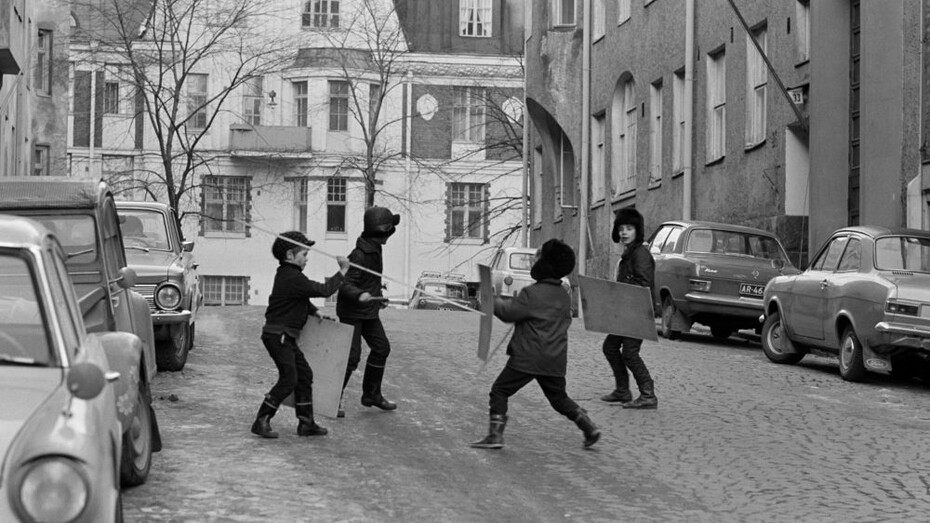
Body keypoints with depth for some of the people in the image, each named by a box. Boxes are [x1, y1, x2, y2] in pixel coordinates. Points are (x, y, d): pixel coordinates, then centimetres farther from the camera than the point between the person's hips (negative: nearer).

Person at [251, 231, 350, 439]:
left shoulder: (287, 274, 13)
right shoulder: (293, 278, -20)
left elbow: (301, 300, 27)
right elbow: (323, 290, -22)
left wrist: (315, 311, 13)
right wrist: (342, 272, -14)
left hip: (286, 337, 11)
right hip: (278, 334, -11)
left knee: (304, 374, 12)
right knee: (289, 378, -11)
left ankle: (306, 423, 17)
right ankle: (261, 421, -6)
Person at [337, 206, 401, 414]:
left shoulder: (375, 250, 7)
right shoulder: (360, 255, -23)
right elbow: (346, 284, -29)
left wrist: (377, 298, 29)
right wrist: (359, 296, -46)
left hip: (369, 311, 10)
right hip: (352, 312, -10)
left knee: (381, 348, 13)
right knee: (352, 356, -11)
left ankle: (371, 395, 28)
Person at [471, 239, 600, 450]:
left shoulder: (531, 293, -13)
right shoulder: (564, 297, 10)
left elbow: (508, 312, -11)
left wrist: (493, 301, 8)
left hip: (527, 357, -7)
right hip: (555, 360, 7)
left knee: (500, 390, 2)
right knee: (559, 397, 21)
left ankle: (495, 435, -5)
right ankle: (589, 427, 8)